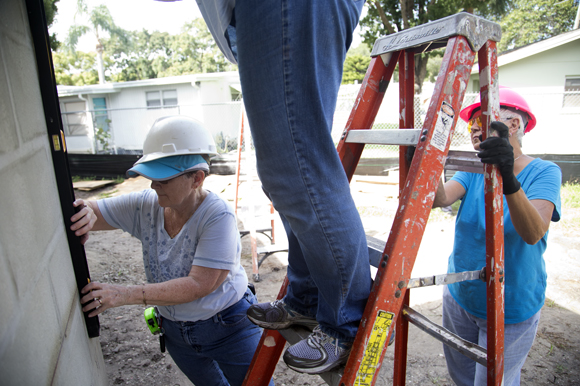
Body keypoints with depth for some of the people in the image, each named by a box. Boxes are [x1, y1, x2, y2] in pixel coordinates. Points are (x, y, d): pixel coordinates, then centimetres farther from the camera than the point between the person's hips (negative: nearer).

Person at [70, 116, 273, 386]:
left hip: (229, 329, -5)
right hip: (176, 332, 6)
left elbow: (199, 285, -30)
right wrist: (86, 214, -30)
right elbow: (93, 212, -5)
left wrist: (126, 295, -33)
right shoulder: (145, 206, -10)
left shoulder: (218, 216, -28)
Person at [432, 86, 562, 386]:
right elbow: (440, 198, -20)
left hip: (509, 311, -4)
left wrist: (509, 180, -47)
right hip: (460, 298, 5)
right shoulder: (473, 171, -1)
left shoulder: (543, 172, -14)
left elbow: (533, 233, -32)